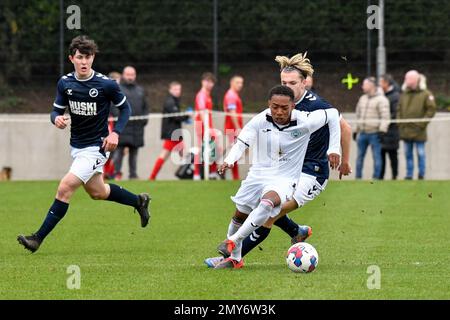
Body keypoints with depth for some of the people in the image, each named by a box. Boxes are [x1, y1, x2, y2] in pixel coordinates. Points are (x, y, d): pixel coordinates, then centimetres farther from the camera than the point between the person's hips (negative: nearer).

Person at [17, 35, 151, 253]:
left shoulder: (106, 84, -16)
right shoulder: (65, 83, -4)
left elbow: (125, 108, -2)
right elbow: (57, 110, 4)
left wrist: (115, 133, -14)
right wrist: (57, 119, -21)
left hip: (96, 147, -7)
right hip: (76, 146, 7)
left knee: (65, 188, -17)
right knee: (97, 192, 21)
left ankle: (39, 238, -12)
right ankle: (138, 201, 45)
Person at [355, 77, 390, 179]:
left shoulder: (381, 100, -6)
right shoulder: (362, 99, 18)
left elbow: (385, 117, -12)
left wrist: (382, 130, -19)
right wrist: (356, 130, 21)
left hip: (374, 133, -7)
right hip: (362, 133, 7)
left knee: (376, 156, -4)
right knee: (360, 155, 8)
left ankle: (376, 177, -1)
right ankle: (358, 177, 12)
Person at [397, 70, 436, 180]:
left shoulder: (426, 94, -4)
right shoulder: (404, 94, 12)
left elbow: (431, 109, -8)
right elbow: (399, 110, 16)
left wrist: (422, 123, -14)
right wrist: (400, 123, 2)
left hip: (419, 131, -5)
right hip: (406, 131, 5)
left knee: (420, 153, -1)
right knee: (408, 154, 8)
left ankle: (421, 175, 5)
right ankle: (409, 175, 14)